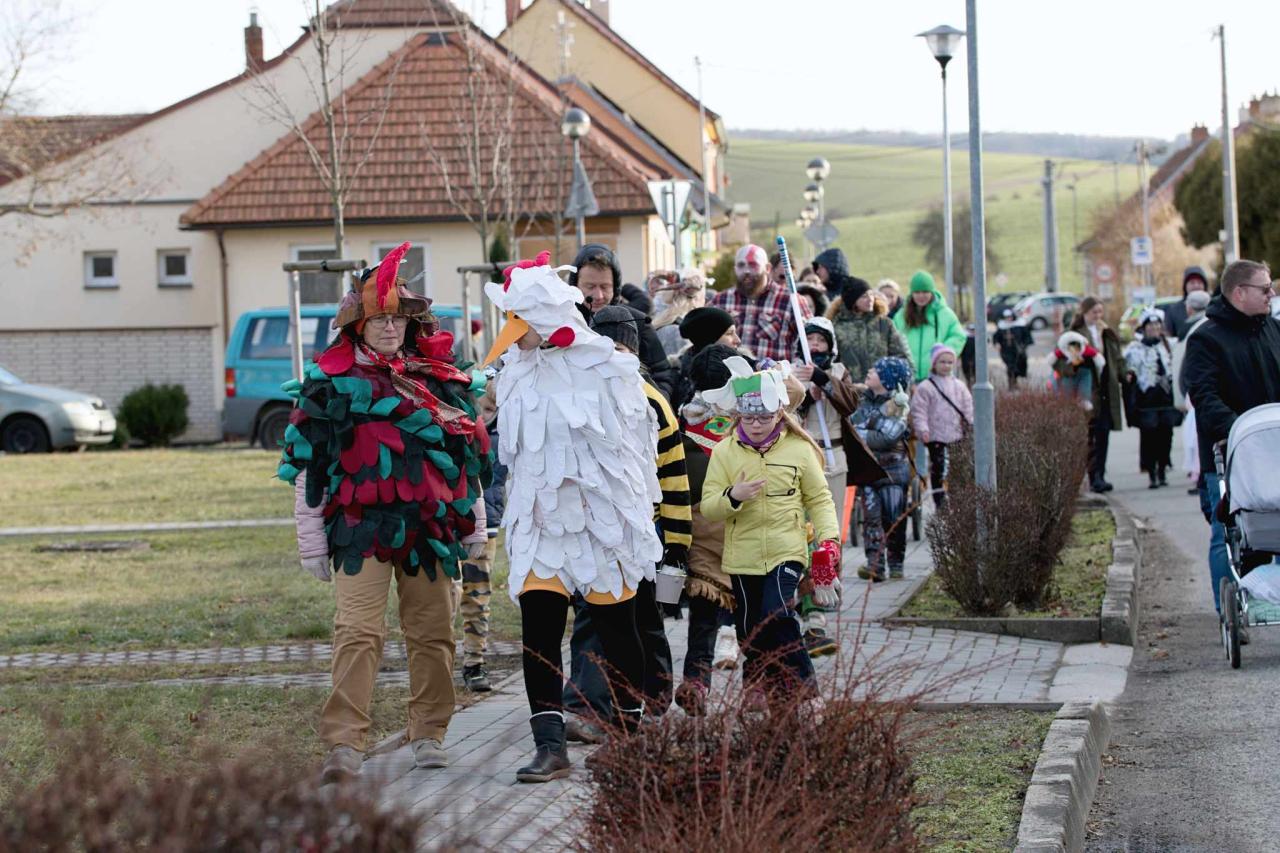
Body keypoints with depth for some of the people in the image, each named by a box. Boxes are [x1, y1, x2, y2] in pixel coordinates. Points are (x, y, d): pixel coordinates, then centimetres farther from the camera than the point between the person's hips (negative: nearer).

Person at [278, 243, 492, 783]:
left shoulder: (439, 379, 13)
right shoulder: (332, 383, 2)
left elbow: (468, 454, 19)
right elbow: (307, 462, 2)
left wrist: (476, 525, 17)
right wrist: (310, 537, -2)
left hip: (429, 526, 4)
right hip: (360, 527, -4)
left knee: (432, 632, 8)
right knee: (358, 632, -13)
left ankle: (429, 735, 21)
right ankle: (344, 745, -18)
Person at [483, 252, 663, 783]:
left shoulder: (607, 369, -8)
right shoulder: (517, 375, 6)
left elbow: (634, 441, -2)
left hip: (604, 518, -4)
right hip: (540, 521, 4)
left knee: (616, 629, 6)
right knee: (537, 632, -6)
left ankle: (631, 734, 21)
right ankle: (549, 746, -6)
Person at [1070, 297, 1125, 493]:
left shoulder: (1107, 333, 15)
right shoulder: (1076, 333, -4)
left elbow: (1117, 358, 17)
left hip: (1106, 389, 6)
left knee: (1103, 433, 4)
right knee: (1090, 435, -6)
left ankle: (1099, 475, 8)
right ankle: (1094, 477, -7)